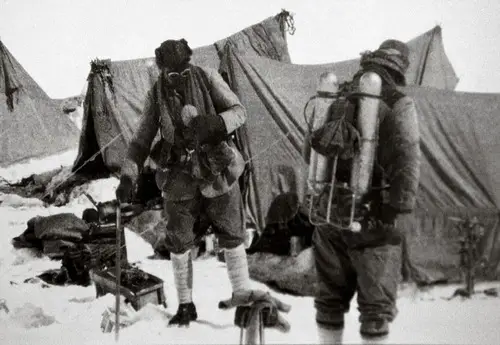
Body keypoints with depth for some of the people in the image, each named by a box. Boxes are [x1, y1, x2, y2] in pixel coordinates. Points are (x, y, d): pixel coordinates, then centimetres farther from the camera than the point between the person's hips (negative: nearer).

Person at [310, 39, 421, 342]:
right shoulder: (398, 103, -5)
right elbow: (406, 157, -16)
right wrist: (400, 205, -13)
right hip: (370, 217, -5)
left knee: (330, 296, 18)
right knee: (376, 303, 6)